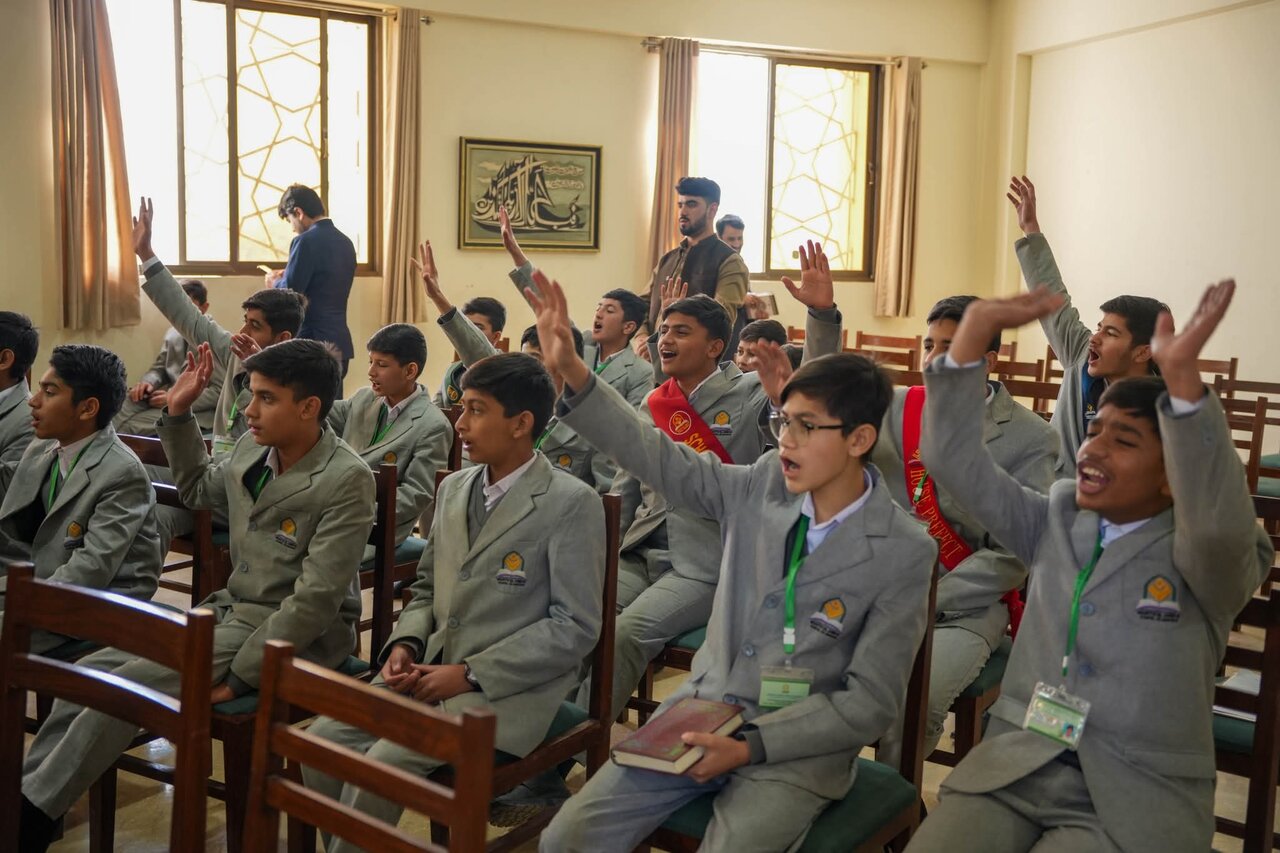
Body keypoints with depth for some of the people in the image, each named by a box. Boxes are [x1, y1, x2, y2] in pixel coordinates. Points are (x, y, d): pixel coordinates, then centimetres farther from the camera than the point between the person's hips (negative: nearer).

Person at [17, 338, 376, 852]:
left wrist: (240, 675, -20)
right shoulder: (251, 449, 3)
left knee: (132, 683, -19)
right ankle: (25, 788, 3)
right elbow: (196, 490, 26)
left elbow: (315, 600, -21)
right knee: (90, 671, -5)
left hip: (298, 637, -8)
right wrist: (179, 415, 12)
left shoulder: (347, 480, -20)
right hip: (229, 610, 8)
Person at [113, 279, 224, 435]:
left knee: (132, 426, -25)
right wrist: (148, 382, -5)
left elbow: (220, 392, -16)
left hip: (196, 408, -7)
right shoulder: (172, 333, 12)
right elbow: (159, 367, 21)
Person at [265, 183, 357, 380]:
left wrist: (275, 282, 6)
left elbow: (288, 293, -15)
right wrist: (287, 277, 19)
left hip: (312, 346, -8)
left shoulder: (306, 241, -14)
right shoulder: (345, 241, 10)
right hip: (339, 344, 8)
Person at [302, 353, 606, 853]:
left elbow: (575, 626, -14)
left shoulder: (572, 504, -12)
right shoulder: (453, 488, 11)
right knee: (324, 740, -11)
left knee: (384, 763, -23)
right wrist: (405, 644, -1)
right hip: (431, 666, 7)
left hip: (504, 687, -6)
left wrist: (470, 674, -16)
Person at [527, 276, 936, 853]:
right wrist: (571, 372, -11)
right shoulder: (762, 486, -1)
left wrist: (751, 747, -19)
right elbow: (656, 458, 0)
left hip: (796, 747, -4)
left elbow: (871, 701, -11)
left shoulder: (903, 553, -12)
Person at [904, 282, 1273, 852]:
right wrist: (976, 329, -10)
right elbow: (952, 459, 1)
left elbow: (1220, 522, -28)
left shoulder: (1205, 561, -4)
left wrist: (1182, 375, -40)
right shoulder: (1055, 522, 9)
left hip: (1136, 797, -3)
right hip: (1014, 766, 3)